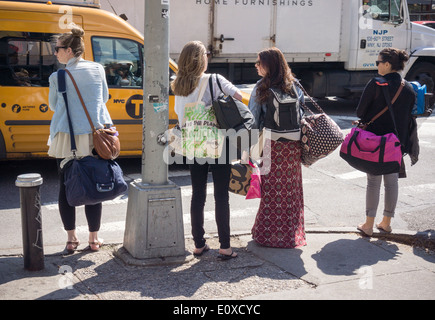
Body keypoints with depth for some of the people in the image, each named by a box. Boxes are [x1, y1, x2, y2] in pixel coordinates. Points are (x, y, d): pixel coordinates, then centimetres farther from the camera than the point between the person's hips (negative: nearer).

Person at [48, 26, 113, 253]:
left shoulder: (57, 77, -7)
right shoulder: (98, 69, 1)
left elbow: (53, 105, 6)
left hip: (67, 138, -2)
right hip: (95, 135, 2)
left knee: (66, 186, 10)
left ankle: (71, 239, 14)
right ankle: (94, 238, 15)